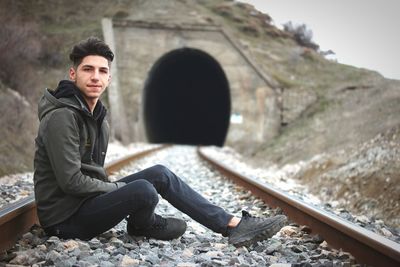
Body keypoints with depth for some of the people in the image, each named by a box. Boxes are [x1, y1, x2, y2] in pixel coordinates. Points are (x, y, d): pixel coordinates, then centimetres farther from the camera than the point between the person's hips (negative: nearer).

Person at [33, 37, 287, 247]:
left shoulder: (97, 115, 10)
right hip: (66, 217, -9)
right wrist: (120, 188, -12)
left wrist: (114, 188, -1)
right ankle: (143, 225, 7)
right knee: (143, 190, -30)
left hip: (89, 198, 9)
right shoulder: (63, 117, -20)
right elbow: (71, 181, -24)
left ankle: (234, 224, -1)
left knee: (159, 174, 1)